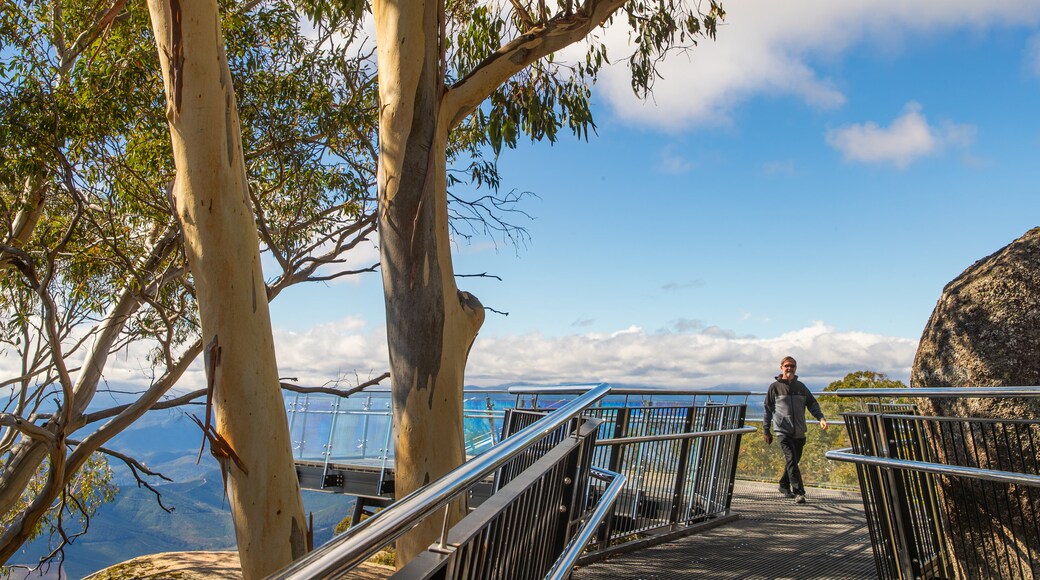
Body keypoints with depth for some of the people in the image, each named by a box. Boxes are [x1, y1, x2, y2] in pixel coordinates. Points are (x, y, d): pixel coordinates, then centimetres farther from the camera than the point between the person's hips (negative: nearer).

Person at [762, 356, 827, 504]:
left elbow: (812, 404, 14)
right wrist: (766, 431, 4)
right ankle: (799, 492, -16)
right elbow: (768, 409, 5)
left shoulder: (801, 386, 12)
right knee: (791, 460, -16)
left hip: (799, 432, 4)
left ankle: (784, 486, 31)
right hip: (783, 431, -4)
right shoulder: (775, 387, 2)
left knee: (794, 460, 12)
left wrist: (821, 418, -5)